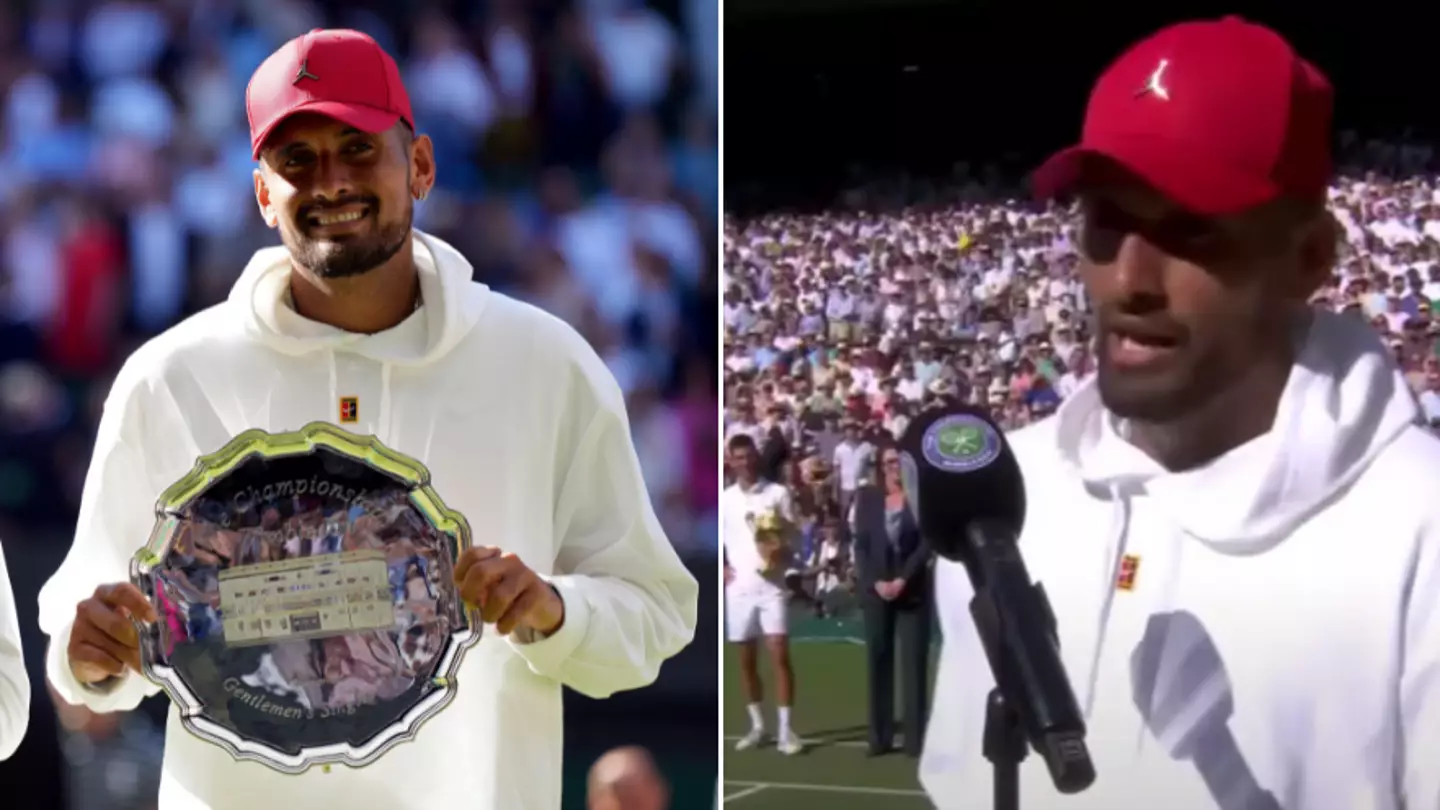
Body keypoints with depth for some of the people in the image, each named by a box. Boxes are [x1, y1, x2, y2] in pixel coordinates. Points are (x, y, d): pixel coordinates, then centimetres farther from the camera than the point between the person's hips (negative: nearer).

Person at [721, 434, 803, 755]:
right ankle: (757, 725, 18)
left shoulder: (778, 493, 1)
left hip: (771, 586, -3)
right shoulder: (724, 498, 7)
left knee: (780, 656, -9)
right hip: (738, 588, 3)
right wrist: (722, 568, -2)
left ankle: (785, 729, -7)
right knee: (746, 660, 8)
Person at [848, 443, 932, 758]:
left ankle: (916, 739, -3)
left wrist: (902, 580, -14)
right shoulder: (867, 497, 6)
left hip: (913, 591, -2)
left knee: (915, 662, -4)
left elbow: (926, 544, -6)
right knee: (877, 661, 2)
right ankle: (880, 737, 6)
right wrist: (876, 582, -10)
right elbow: (861, 543, 3)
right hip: (875, 590, 2)